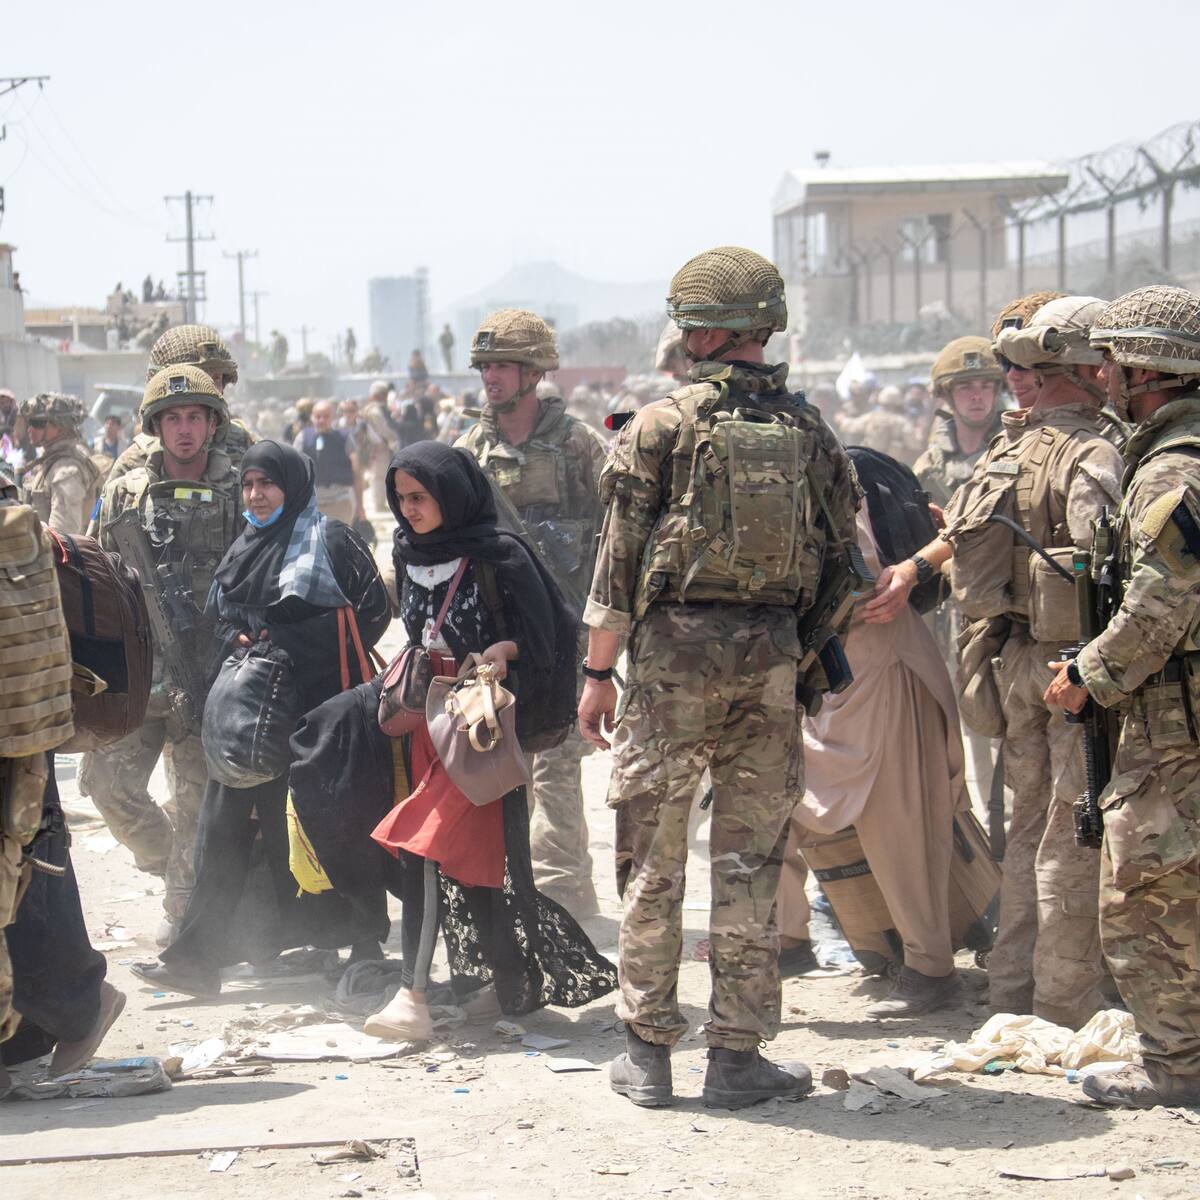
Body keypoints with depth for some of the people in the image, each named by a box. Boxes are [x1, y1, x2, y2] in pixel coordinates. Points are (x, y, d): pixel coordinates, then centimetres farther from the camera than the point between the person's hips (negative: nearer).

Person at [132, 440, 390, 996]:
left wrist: (289, 643, -10)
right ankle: (199, 956, 2)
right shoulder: (244, 548, 17)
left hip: (318, 700, -6)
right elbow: (221, 618, 24)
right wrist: (237, 639, 0)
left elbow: (374, 609, -8)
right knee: (226, 822, 1)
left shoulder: (328, 539, -4)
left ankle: (362, 939, 15)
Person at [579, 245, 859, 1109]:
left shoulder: (662, 425, -5)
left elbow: (620, 558, -5)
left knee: (652, 858, 7)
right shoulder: (809, 430, 6)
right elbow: (841, 560, 9)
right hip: (772, 658, 3)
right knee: (750, 860, 8)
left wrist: (599, 671, 0)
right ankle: (738, 1055, 11)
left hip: (675, 649, -3)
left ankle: (649, 1052, 10)